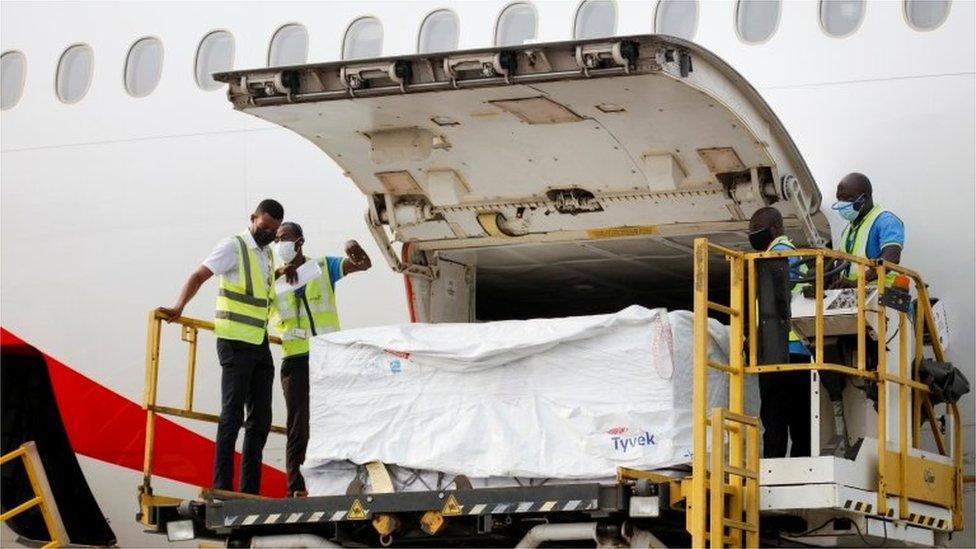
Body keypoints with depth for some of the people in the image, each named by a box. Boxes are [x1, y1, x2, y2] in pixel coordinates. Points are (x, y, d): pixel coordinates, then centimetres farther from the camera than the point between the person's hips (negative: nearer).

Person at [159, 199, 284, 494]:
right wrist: (179, 307, -27)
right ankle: (222, 488, -13)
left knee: (261, 419, 8)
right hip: (236, 344, -8)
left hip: (260, 345, 8)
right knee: (232, 414, -12)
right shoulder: (234, 246, -6)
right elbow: (198, 276, -15)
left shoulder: (268, 254, 18)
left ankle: (250, 490, 12)